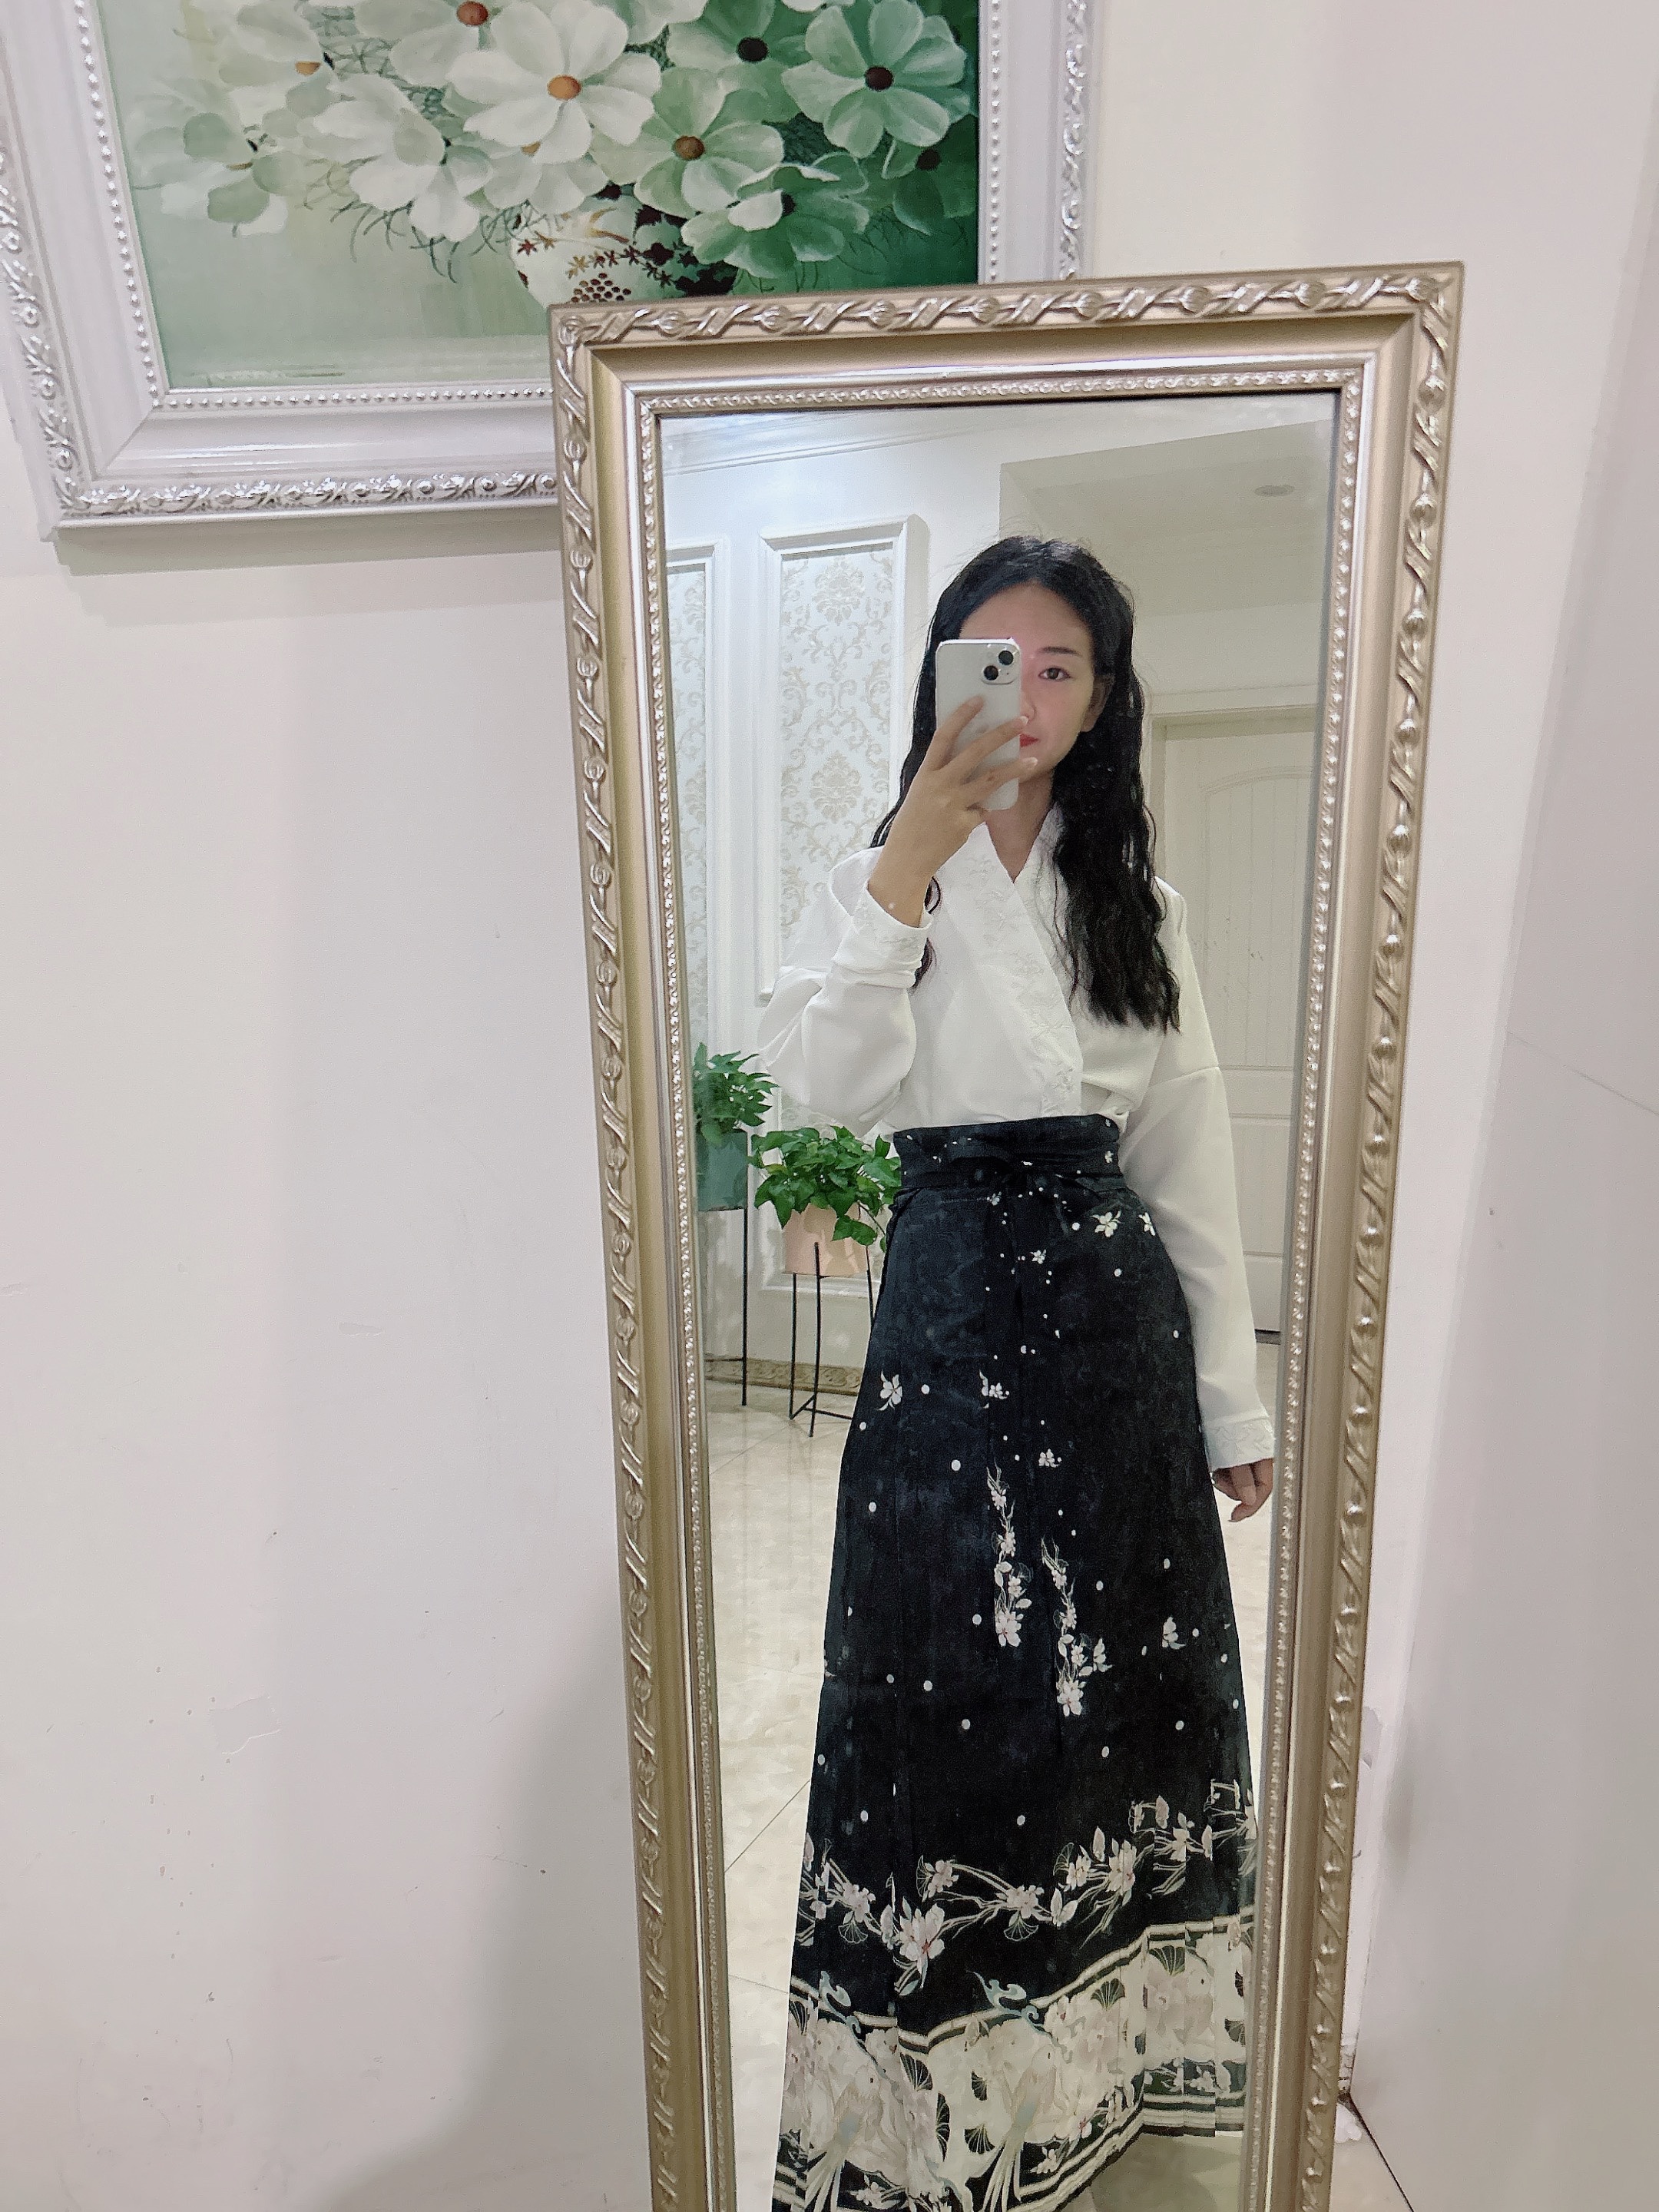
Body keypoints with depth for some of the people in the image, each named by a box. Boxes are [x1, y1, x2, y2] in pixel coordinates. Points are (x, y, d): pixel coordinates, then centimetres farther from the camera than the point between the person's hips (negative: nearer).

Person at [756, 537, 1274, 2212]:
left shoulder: (1134, 903, 9)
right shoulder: (880, 881, -1)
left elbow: (1195, 1162, 9)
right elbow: (816, 1090, -21)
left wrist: (1231, 1399, 9)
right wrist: (910, 864, -27)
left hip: (1119, 1314, 4)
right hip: (957, 1314, -3)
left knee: (1129, 1677, 15)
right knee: (959, 1689, 5)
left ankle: (1106, 2039, 43)